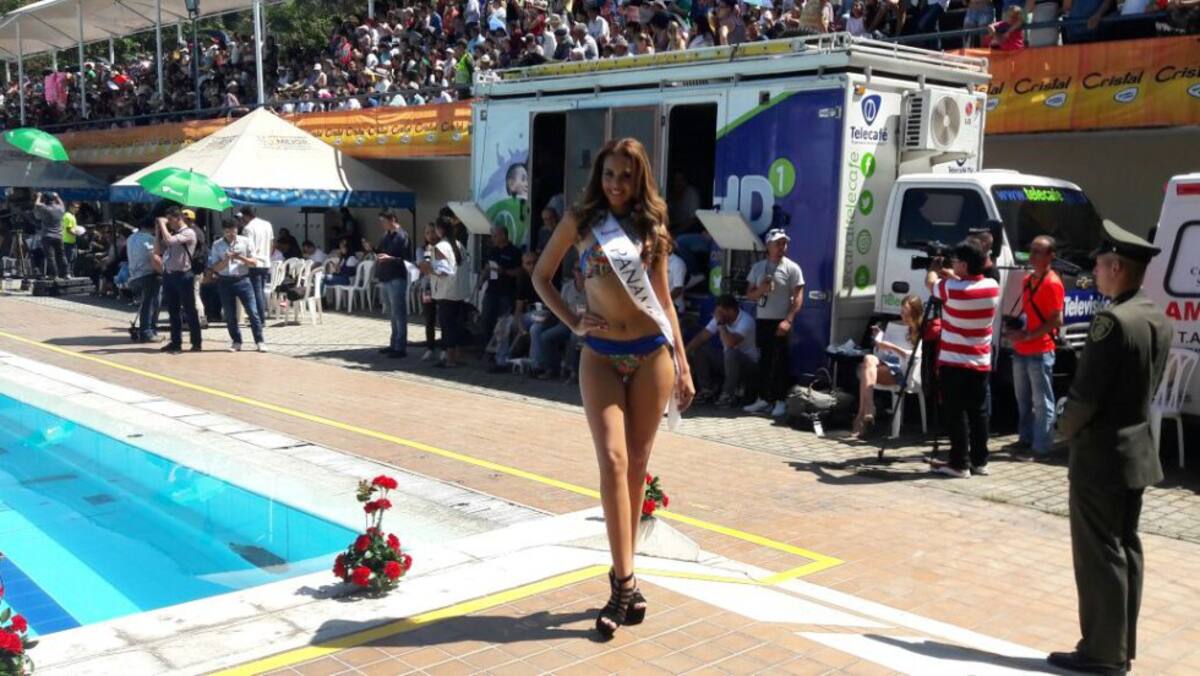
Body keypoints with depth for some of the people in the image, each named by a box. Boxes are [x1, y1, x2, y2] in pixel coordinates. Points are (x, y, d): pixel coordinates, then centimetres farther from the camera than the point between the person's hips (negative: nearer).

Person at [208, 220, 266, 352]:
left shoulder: (246, 242, 0)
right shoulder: (217, 245, 3)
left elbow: (253, 262, 0)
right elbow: (215, 268, 1)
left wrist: (241, 258, -18)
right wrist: (226, 260, -16)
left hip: (242, 280, -2)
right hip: (225, 282, 2)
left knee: (252, 311, -6)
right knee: (229, 315, 5)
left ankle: (260, 341, -1)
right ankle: (236, 342, 17)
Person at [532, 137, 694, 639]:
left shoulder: (651, 226, 9)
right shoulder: (580, 220, 4)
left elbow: (663, 297, 12)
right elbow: (541, 276, 11)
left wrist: (682, 363, 8)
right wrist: (573, 322, -3)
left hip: (651, 352, 2)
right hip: (600, 355, -2)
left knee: (637, 463, 5)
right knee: (613, 460, -13)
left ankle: (622, 571, 16)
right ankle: (625, 583, -11)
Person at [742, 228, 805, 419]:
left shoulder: (792, 268, -3)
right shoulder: (758, 267, 10)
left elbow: (798, 297, -8)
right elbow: (749, 295, 12)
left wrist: (788, 320, -18)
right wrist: (760, 290, -10)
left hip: (781, 322, -4)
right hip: (762, 321, 4)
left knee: (782, 362, -3)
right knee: (764, 361, 9)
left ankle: (781, 401, 1)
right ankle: (764, 399, 16)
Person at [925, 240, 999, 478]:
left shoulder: (952, 289, -18)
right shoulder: (993, 287, -1)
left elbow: (931, 282, 3)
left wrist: (934, 267, 23)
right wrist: (947, 273, 24)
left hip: (953, 363, -6)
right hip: (981, 363, 6)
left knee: (956, 414, -1)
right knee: (978, 412, 12)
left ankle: (959, 464, 1)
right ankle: (980, 461, 18)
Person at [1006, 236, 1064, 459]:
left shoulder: (1053, 283, -12)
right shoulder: (1027, 280, 14)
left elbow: (1057, 321, -16)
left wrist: (1028, 336, -19)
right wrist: (1015, 326, 6)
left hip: (1040, 352, -8)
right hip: (1020, 350, 8)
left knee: (1041, 402, -3)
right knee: (1023, 399, 15)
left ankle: (1041, 447, 1)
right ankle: (1025, 439, 25)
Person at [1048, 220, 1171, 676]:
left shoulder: (1112, 321, -21)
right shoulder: (1158, 321, 7)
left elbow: (1085, 394, -22)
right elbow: (1147, 387, 14)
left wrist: (1066, 428, -4)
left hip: (1102, 454, -9)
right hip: (1137, 449, 9)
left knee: (1099, 554, 0)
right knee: (1125, 548, 15)